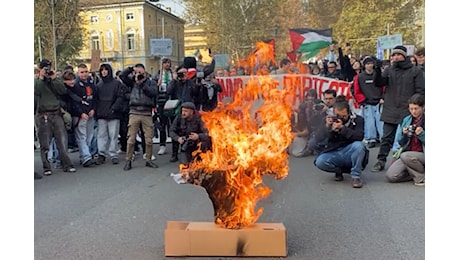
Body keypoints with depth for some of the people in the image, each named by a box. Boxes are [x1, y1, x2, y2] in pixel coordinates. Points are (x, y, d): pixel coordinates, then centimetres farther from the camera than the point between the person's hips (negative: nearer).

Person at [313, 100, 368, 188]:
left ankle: (355, 176, -15)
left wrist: (342, 128, -30)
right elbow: (319, 138, -6)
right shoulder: (329, 119, 3)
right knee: (320, 162, -28)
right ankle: (339, 170, 4)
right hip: (333, 154, 1)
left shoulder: (357, 120, -2)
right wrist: (327, 127, -25)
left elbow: (359, 136, -19)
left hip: (349, 154, -1)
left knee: (358, 145, -33)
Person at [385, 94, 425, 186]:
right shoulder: (406, 120, 9)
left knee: (405, 156, -36)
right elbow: (401, 142, 12)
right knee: (390, 176, -15)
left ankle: (422, 177, -10)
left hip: (422, 154, -4)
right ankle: (415, 172, 10)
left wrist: (421, 134, -21)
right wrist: (403, 134, -8)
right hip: (407, 152, 5)